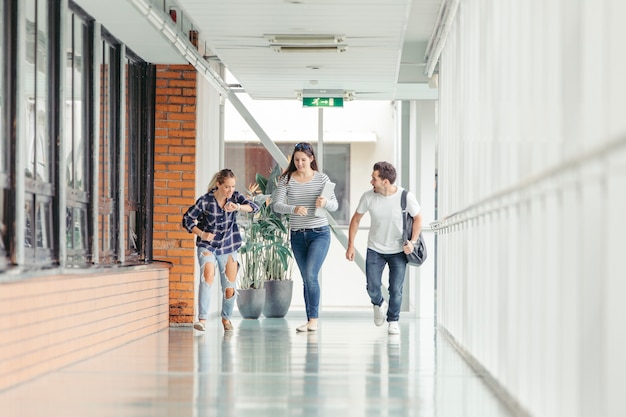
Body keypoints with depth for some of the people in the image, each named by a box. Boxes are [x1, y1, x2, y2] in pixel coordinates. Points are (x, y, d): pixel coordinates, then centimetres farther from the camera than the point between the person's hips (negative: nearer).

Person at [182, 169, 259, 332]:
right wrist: (201, 234, -19)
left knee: (230, 287, 5)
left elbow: (254, 207, -20)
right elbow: (187, 219, -6)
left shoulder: (235, 197, -6)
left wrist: (237, 207, -38)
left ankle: (226, 318, 32)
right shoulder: (205, 201, -13)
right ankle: (202, 319, -27)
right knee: (208, 276, -26)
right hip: (207, 246, -3)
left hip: (228, 247, 3)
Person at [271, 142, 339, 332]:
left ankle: (313, 320, -12)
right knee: (306, 278, 8)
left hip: (319, 233, -3)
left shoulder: (322, 178, -1)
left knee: (311, 274, -17)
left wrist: (325, 202, -25)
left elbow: (335, 205, -2)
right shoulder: (286, 180, 1)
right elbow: (276, 205, -8)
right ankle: (310, 320, 14)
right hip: (297, 235, 3)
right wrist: (293, 209, -27)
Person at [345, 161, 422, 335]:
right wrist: (350, 245, -3)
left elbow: (417, 218, -3)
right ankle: (379, 305, 30)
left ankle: (393, 321, 23)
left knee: (396, 290, -1)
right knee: (372, 288, -5)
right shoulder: (368, 197, -13)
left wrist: (412, 241, -16)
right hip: (375, 249, 1)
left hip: (398, 251, -1)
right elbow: (356, 219, 0)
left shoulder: (406, 197, -18)